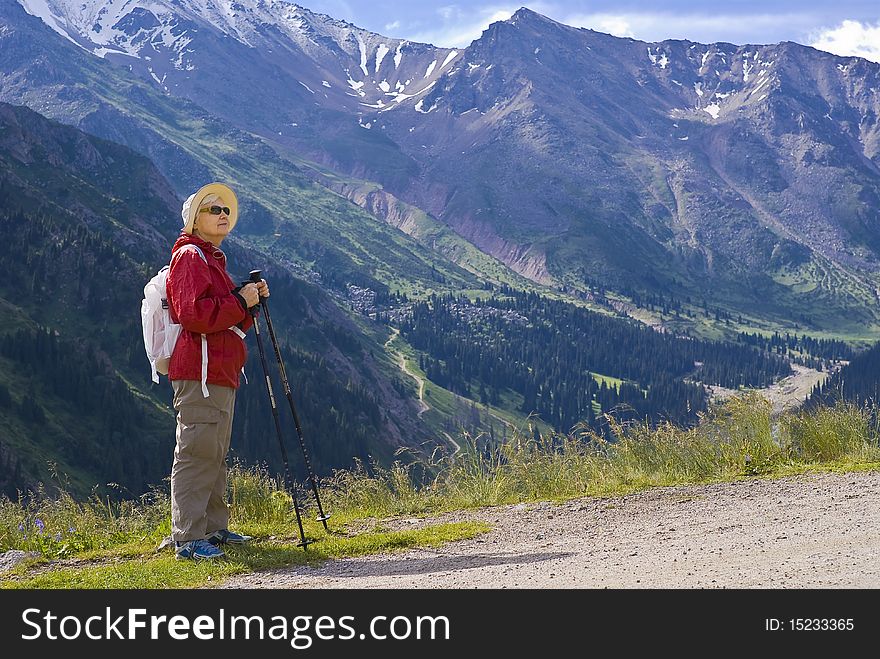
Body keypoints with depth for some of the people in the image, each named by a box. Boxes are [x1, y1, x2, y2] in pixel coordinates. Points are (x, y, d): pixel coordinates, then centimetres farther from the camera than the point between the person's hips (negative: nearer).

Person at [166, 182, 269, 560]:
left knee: (215, 454, 14)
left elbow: (229, 318, 27)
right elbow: (194, 314, -22)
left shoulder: (212, 259, 23)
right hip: (200, 372, -11)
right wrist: (240, 301, -14)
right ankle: (187, 538, -11)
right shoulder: (189, 257, -8)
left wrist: (251, 299, 9)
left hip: (221, 373, 11)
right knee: (196, 453, -11)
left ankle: (214, 528, 21)